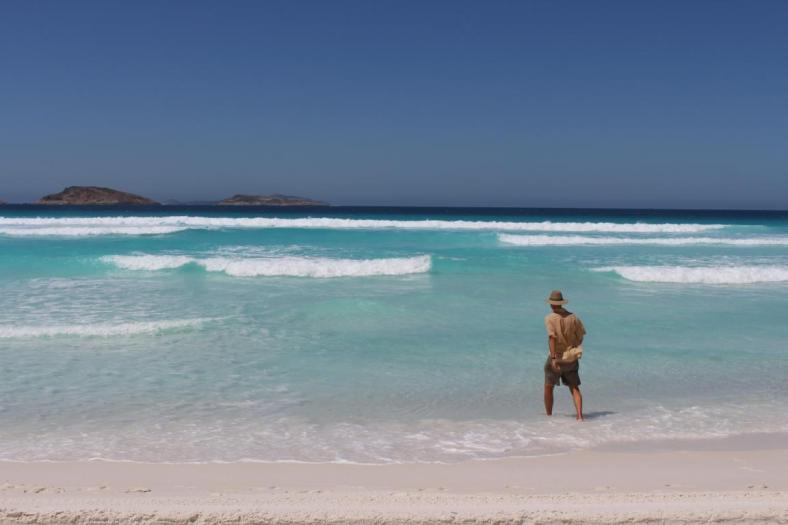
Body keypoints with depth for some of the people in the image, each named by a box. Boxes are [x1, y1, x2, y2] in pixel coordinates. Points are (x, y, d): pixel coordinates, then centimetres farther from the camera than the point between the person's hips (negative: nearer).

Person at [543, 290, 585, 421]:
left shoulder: (549, 318, -10)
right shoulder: (573, 317, 2)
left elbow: (552, 338, -22)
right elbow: (580, 337, 6)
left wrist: (553, 358, -28)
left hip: (556, 358, -3)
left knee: (548, 387, 13)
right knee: (574, 388, 6)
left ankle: (549, 416, 21)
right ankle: (579, 415, -11)